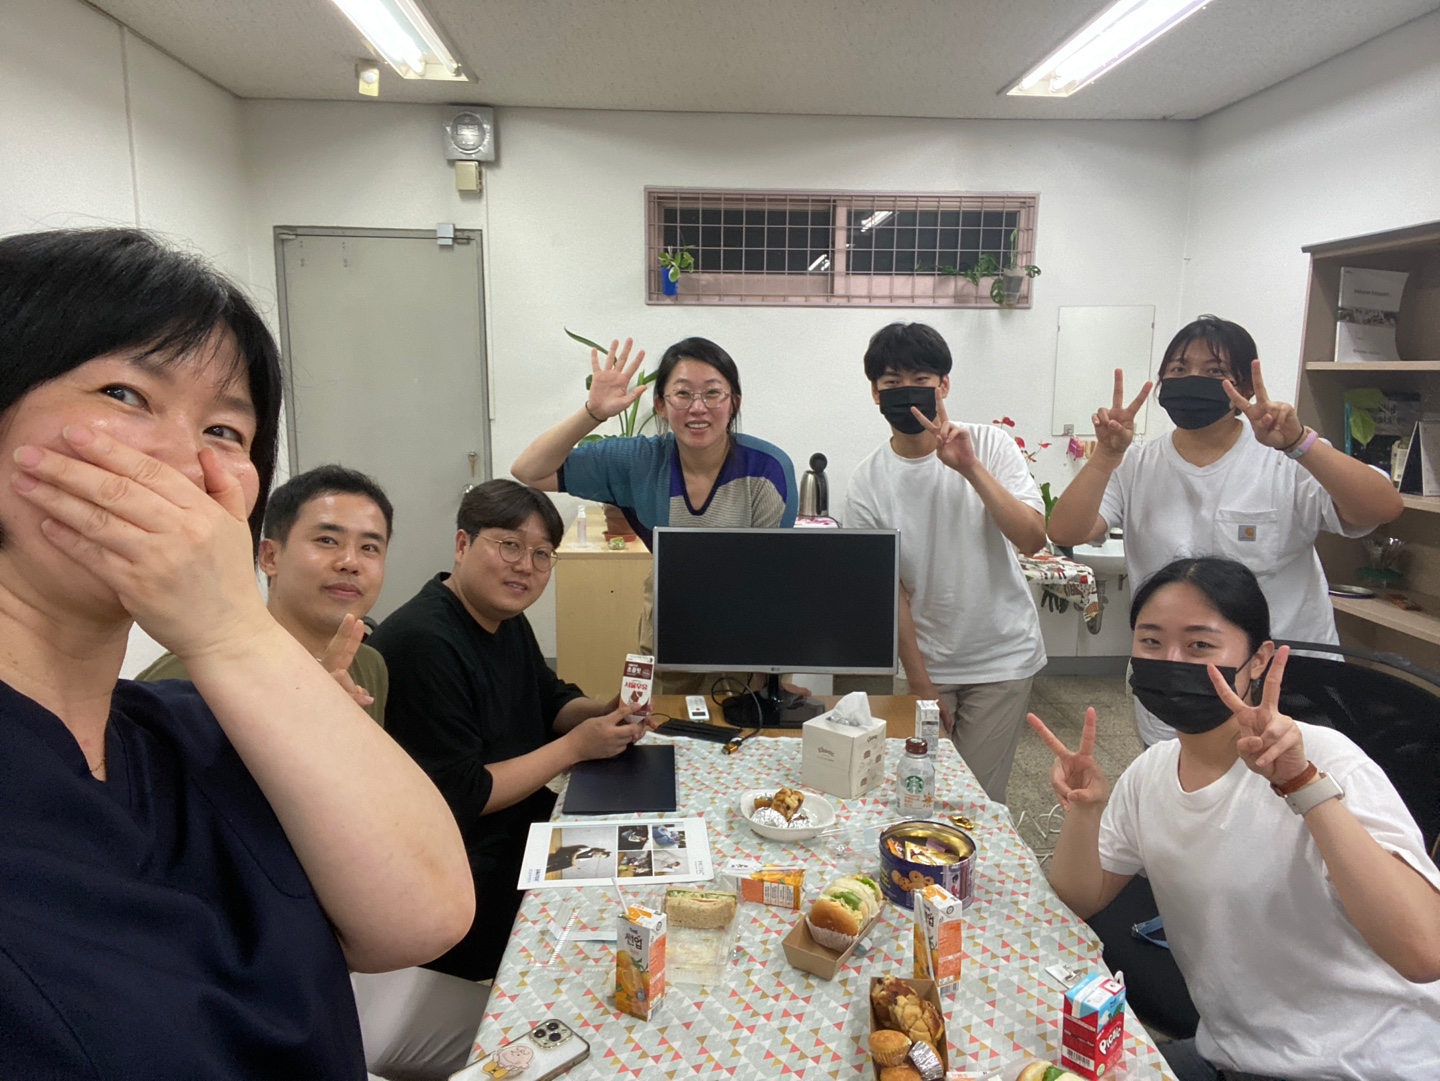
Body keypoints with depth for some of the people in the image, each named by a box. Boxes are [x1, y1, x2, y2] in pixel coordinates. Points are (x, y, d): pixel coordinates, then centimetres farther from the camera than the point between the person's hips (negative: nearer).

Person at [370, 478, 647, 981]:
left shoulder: (507, 619, 3)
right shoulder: (424, 643, -27)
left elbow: (551, 700, 16)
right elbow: (459, 798, -25)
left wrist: (604, 714, -6)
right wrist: (576, 746, -21)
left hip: (525, 825, 9)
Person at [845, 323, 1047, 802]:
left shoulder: (990, 444, -8)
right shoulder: (867, 483, -8)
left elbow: (1033, 538, -19)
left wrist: (971, 469, -29)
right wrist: (921, 686, -5)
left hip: (1002, 657, -1)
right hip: (927, 663, 1)